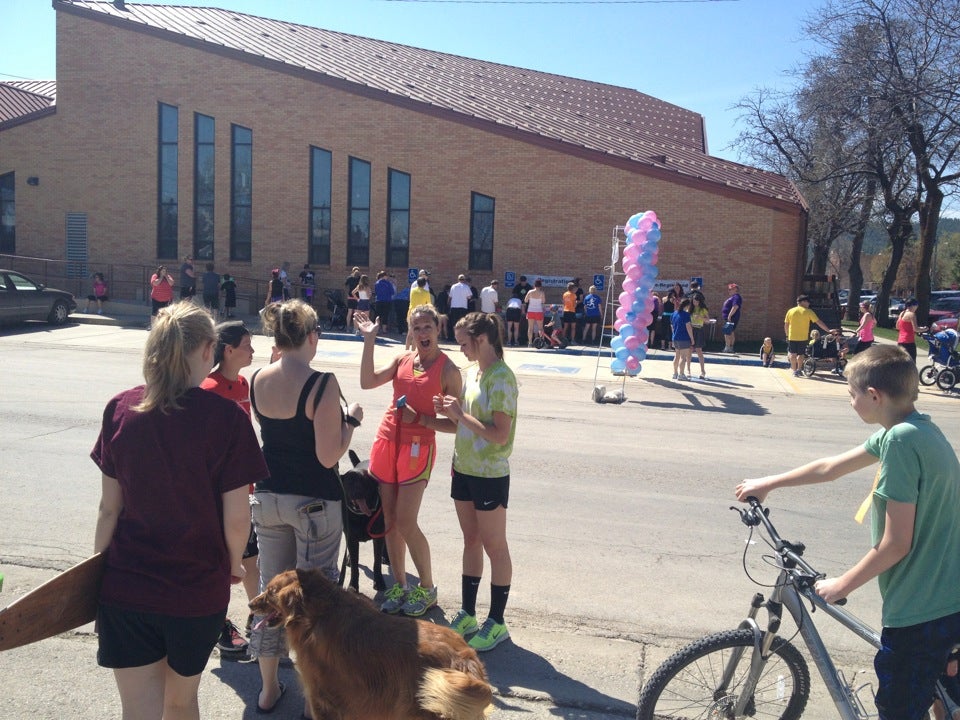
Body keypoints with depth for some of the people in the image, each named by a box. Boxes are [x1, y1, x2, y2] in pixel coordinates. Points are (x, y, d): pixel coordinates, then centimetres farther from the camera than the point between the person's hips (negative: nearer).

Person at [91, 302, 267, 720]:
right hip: (199, 589, -1)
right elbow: (236, 518, -13)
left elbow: (109, 507, -2)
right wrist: (234, 564, 7)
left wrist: (97, 571, 12)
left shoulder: (120, 409, -7)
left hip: (125, 588, 2)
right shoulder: (225, 417, -16)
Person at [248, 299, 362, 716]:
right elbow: (328, 456, -20)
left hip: (268, 498, 6)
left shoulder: (258, 381, -2)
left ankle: (268, 688, 32)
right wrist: (351, 420, -4)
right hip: (314, 503, -6)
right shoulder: (322, 384, -19)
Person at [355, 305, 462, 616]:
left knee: (405, 522, -7)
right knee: (390, 519, 10)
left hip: (418, 447, -5)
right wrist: (369, 340, -8)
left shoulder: (448, 370, -5)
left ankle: (427, 589, 13)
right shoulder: (402, 360, 8)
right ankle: (399, 585, 25)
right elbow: (367, 382, -5)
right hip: (387, 441, 5)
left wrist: (419, 418, -17)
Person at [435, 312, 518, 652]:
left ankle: (496, 623, 20)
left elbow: (500, 434, -24)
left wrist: (461, 415, -20)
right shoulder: (472, 372, 7)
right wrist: (451, 412, -6)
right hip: (464, 468, 8)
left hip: (490, 475, -8)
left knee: (494, 547, 6)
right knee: (471, 541, 17)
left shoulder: (501, 378, -19)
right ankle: (467, 614, 30)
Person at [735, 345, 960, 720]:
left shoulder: (900, 440, -23)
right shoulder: (916, 429, 7)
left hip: (920, 609, -9)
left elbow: (896, 543, -22)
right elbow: (831, 467, 17)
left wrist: (842, 584, -9)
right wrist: (769, 483, 24)